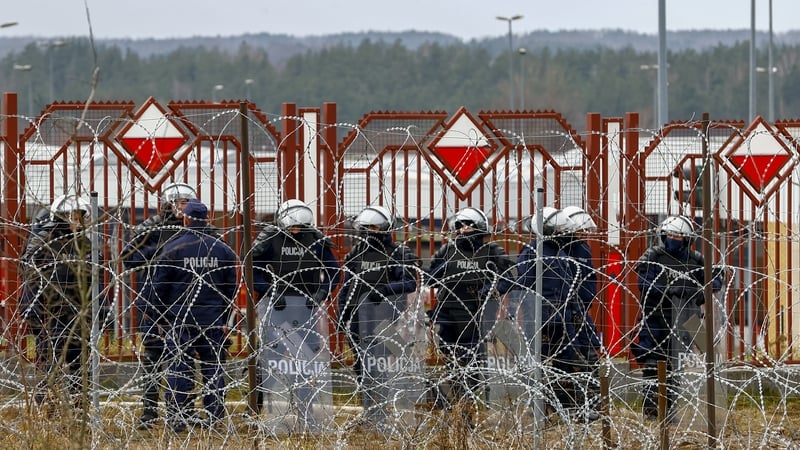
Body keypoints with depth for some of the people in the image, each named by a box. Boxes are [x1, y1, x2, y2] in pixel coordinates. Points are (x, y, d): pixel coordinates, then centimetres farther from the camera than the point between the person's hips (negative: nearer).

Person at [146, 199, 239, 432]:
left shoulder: (173, 248, -4)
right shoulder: (223, 250, 5)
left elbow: (159, 286, -1)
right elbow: (231, 289, 11)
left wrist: (155, 313, 10)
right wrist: (223, 318, 19)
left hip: (180, 319, -2)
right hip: (213, 321, 2)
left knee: (178, 369, 2)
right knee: (213, 369, 7)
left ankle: (177, 419, 0)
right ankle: (215, 417, 7)